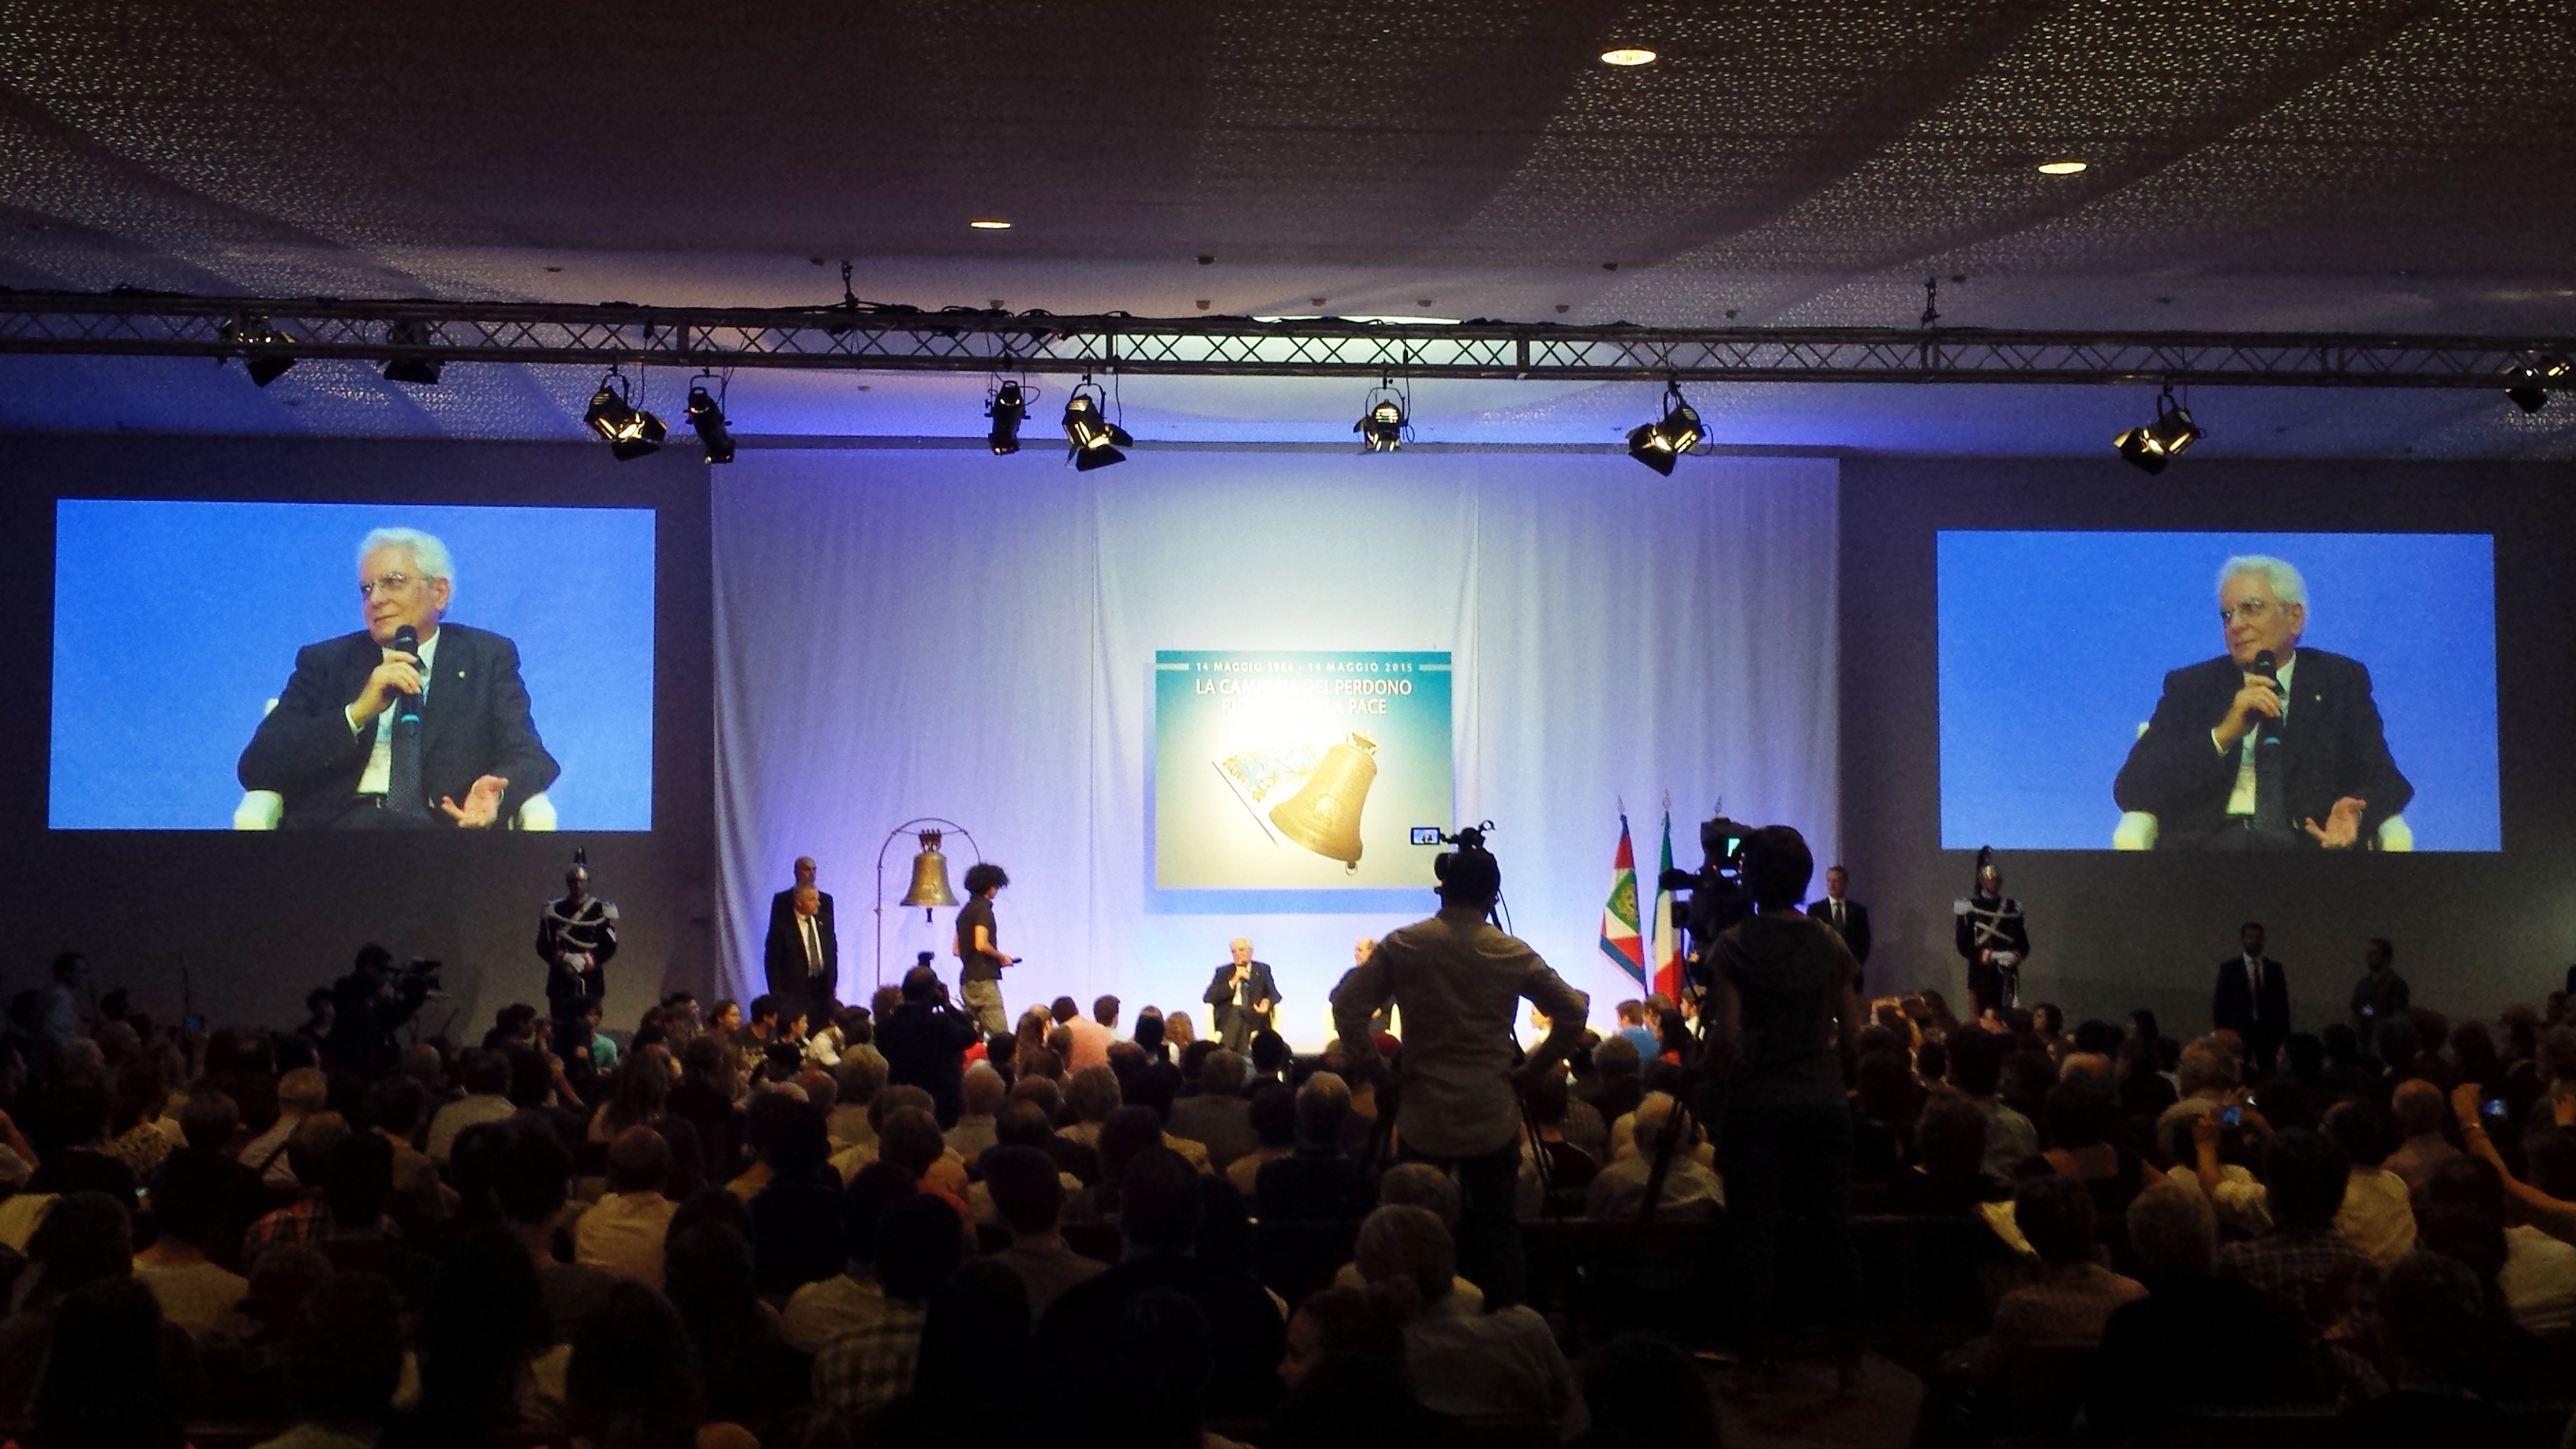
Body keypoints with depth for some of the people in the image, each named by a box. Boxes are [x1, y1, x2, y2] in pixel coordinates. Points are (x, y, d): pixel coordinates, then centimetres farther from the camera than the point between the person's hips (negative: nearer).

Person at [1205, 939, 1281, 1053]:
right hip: (1230, 1012, 0)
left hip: (1255, 1012, 0)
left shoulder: (1262, 970, 19)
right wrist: (1233, 982, -6)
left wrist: (1267, 1002, -19)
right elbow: (1207, 997, 4)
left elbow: (1274, 995, 8)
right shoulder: (1223, 972, 17)